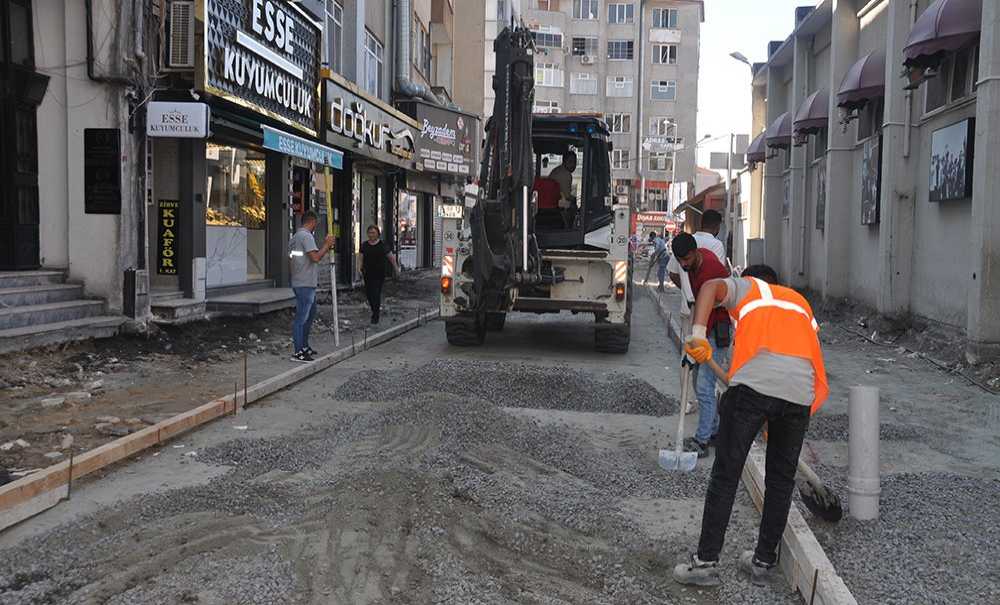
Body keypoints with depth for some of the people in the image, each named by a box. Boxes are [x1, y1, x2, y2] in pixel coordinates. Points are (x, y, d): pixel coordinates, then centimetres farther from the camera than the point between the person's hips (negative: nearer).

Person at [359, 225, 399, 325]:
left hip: (379, 274, -3)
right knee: (369, 293, 7)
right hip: (367, 274, 4)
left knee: (376, 294, -8)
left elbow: (390, 257, 4)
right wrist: (361, 269, -6)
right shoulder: (364, 245, 7)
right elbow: (361, 258, 6)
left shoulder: (382, 245, -1)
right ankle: (375, 309, 32)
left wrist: (396, 268, 7)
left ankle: (375, 316, -1)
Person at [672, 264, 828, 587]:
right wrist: (777, 419, 34)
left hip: (755, 382, -4)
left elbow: (711, 287, 0)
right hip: (801, 390, 4)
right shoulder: (799, 301, 36)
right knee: (781, 479, 17)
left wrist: (699, 333, -14)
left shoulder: (746, 287, 24)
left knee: (725, 474, 4)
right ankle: (764, 562, 26)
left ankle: (706, 562, 9)